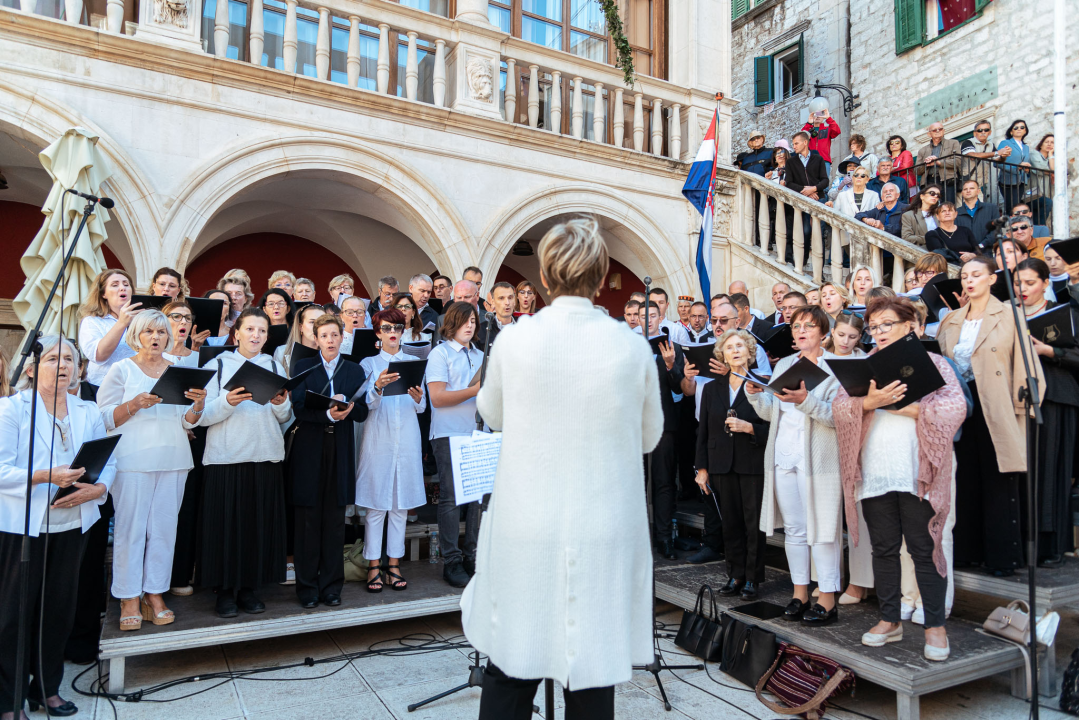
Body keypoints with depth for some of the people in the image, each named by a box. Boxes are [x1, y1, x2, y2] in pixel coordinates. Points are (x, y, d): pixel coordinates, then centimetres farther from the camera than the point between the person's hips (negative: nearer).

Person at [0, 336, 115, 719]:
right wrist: (47, 476, -24)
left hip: (71, 524, 4)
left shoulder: (88, 411, 9)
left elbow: (108, 461, 6)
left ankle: (46, 689, 29)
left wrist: (98, 489, -12)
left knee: (60, 609, 12)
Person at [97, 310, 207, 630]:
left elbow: (187, 422, 12)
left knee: (164, 528, 3)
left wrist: (198, 404, -8)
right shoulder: (122, 369, 6)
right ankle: (129, 600, 8)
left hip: (173, 460, 3)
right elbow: (105, 417, 0)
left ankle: (154, 596, 12)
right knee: (130, 528, -3)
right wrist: (135, 404, -16)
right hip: (132, 459, -3)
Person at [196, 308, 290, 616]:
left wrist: (281, 403, -10)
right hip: (225, 457, -2)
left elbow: (285, 418, 11)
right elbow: (202, 416, -3)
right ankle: (225, 590, 14)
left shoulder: (275, 366, 14)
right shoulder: (218, 365, 6)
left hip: (266, 456, 2)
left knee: (261, 522, 3)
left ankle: (249, 587, 16)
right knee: (227, 523, 0)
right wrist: (228, 402, -20)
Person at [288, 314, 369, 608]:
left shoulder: (355, 370, 11)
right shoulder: (303, 368, 6)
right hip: (309, 451, -1)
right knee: (308, 521, 2)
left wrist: (349, 407, -17)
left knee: (335, 521, 6)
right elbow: (298, 409, -6)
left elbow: (363, 413, 4)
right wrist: (328, 415, -22)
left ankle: (332, 586, 16)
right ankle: (307, 587, 13)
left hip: (340, 451, 2)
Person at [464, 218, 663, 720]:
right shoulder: (632, 347, -7)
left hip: (525, 532, 0)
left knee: (510, 670, 15)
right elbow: (649, 437, 7)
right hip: (605, 536, 1)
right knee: (591, 672, 13)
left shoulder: (514, 340, -8)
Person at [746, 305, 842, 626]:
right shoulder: (784, 365, 14)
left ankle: (828, 600, 10)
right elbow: (770, 413, 11)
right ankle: (800, 593, 23)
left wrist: (805, 401, -29)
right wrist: (754, 394, -7)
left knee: (820, 528, -1)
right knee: (793, 528, 12)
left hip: (818, 458, -5)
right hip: (784, 455, 6)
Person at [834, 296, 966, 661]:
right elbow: (839, 408, 1)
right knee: (884, 548, 9)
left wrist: (905, 406, -13)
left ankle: (935, 625, 14)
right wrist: (868, 403, -17)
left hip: (918, 472, -3)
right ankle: (890, 620, 21)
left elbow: (955, 407, -6)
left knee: (924, 548, 2)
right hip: (874, 473, 3)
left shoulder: (932, 362, 7)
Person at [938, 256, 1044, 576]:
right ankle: (966, 550, 20)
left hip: (996, 410, -4)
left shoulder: (1009, 316, 0)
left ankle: (1002, 555, 10)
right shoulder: (951, 321, 13)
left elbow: (1022, 362, -5)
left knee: (998, 482, 0)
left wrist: (1020, 404, -11)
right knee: (965, 480, 9)